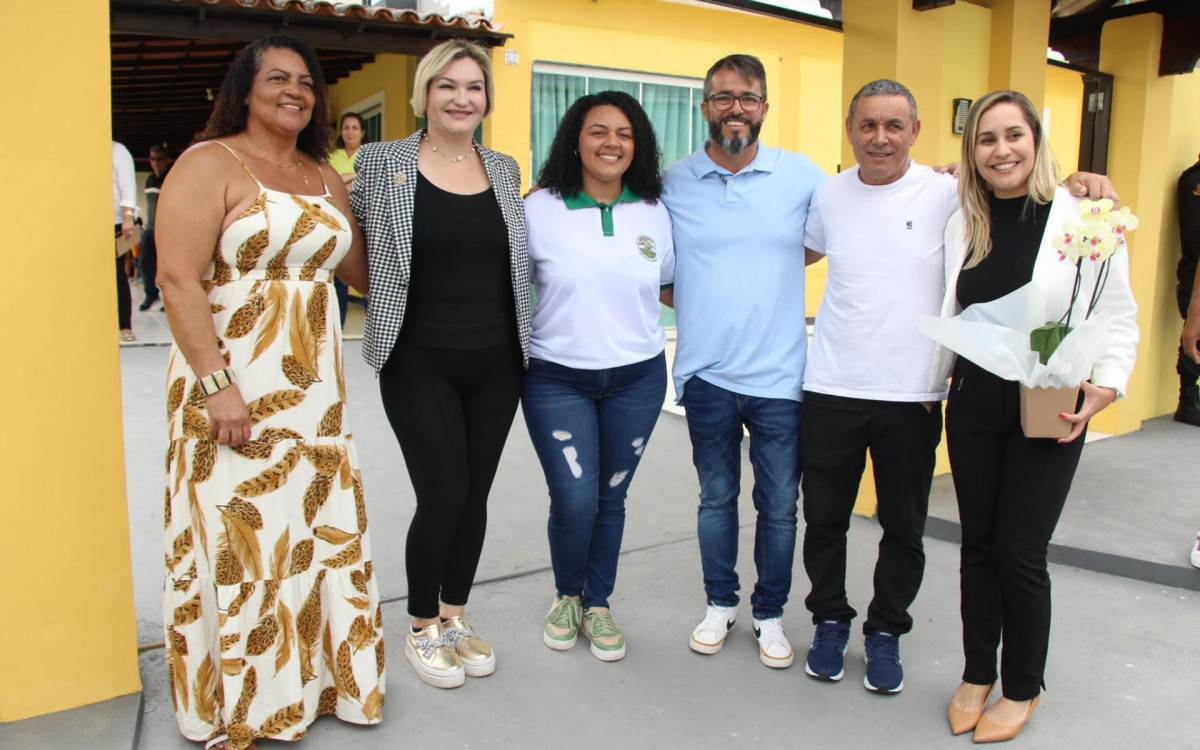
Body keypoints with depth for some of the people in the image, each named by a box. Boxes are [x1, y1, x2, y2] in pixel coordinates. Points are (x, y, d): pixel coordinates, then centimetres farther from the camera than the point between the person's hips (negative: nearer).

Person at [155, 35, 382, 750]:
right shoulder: (211, 163, -5)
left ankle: (315, 675, 31)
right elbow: (178, 278, -15)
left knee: (320, 529, 12)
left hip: (315, 389, 6)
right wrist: (216, 384, -20)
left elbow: (361, 270, 17)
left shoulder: (326, 178, 15)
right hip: (233, 387, -6)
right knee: (239, 537, 3)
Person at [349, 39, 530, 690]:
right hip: (421, 362, -3)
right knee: (443, 496, -4)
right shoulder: (382, 162, -1)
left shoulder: (504, 169, 9)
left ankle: (454, 616, 31)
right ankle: (422, 627, 21)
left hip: (496, 364, 4)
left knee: (474, 495, 10)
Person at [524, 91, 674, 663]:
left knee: (611, 497, 10)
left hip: (637, 375, 2)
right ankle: (566, 594, 25)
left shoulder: (653, 212, 3)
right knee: (574, 500, -6)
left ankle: (597, 604, 32)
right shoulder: (540, 209, -5)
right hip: (556, 377, -2)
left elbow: (667, 282, 17)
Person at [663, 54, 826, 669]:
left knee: (779, 507, 9)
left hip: (780, 375, 0)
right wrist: (702, 302, -1)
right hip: (706, 375, 1)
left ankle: (770, 614, 28)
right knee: (716, 498, 15)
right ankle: (719, 604, 33)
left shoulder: (802, 176, 0)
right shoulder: (673, 183, 1)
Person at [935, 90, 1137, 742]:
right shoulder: (961, 223, 6)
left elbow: (1119, 320, -4)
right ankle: (976, 674, 30)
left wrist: (1103, 388, -16)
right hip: (973, 407, 4)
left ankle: (1021, 689, 24)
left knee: (1020, 552, 1)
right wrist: (934, 384, 12)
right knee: (978, 546, 12)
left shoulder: (1081, 217, -6)